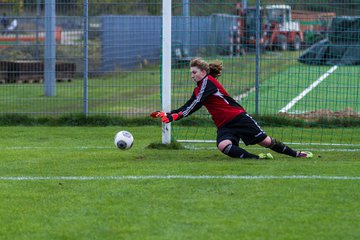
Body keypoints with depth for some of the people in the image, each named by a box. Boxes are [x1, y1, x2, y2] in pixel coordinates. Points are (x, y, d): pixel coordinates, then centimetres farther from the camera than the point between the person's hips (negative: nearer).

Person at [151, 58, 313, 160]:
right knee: (223, 146, -27)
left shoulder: (208, 81, -9)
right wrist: (167, 114, 6)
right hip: (224, 126, 7)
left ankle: (296, 154, 12)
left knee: (266, 141, -5)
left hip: (238, 118, -7)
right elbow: (187, 108, 19)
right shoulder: (198, 90, 18)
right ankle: (256, 158, -28)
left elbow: (196, 105, -17)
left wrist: (175, 116, -21)